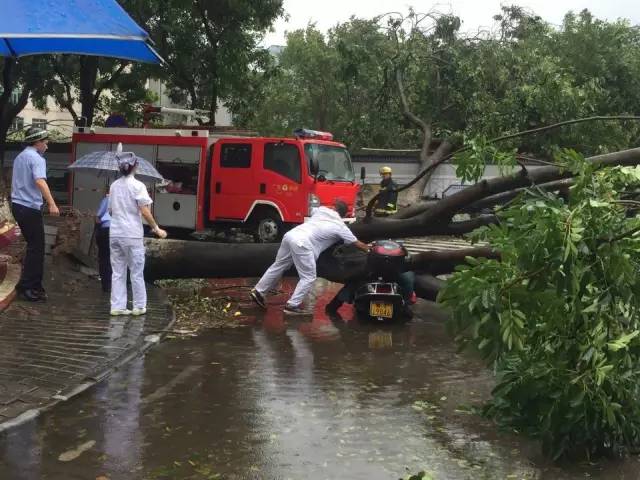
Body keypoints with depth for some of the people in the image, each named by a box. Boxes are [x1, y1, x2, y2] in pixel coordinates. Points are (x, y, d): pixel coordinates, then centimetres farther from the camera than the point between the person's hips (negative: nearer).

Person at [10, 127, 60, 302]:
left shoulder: (19, 157, 17)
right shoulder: (36, 158, -12)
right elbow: (39, 181, -28)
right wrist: (52, 204, -35)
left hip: (17, 205, 9)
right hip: (30, 208, -9)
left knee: (33, 245, 16)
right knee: (36, 248, -3)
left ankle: (33, 284, 18)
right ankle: (27, 287, -3)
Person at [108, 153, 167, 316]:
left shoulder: (114, 185, 8)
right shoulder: (137, 185, -9)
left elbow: (110, 211, 15)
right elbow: (145, 212, -13)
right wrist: (156, 229, -4)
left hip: (114, 234, 5)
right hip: (132, 235, -5)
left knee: (117, 272, 8)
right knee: (136, 272, 5)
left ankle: (117, 306, 8)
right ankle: (139, 306, 10)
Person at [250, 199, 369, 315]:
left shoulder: (321, 209, 21)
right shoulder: (341, 227, 9)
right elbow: (357, 244, 16)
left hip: (290, 235, 7)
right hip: (302, 244, -7)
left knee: (278, 266, 20)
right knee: (308, 278, 3)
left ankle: (258, 292, 27)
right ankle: (292, 305, 1)